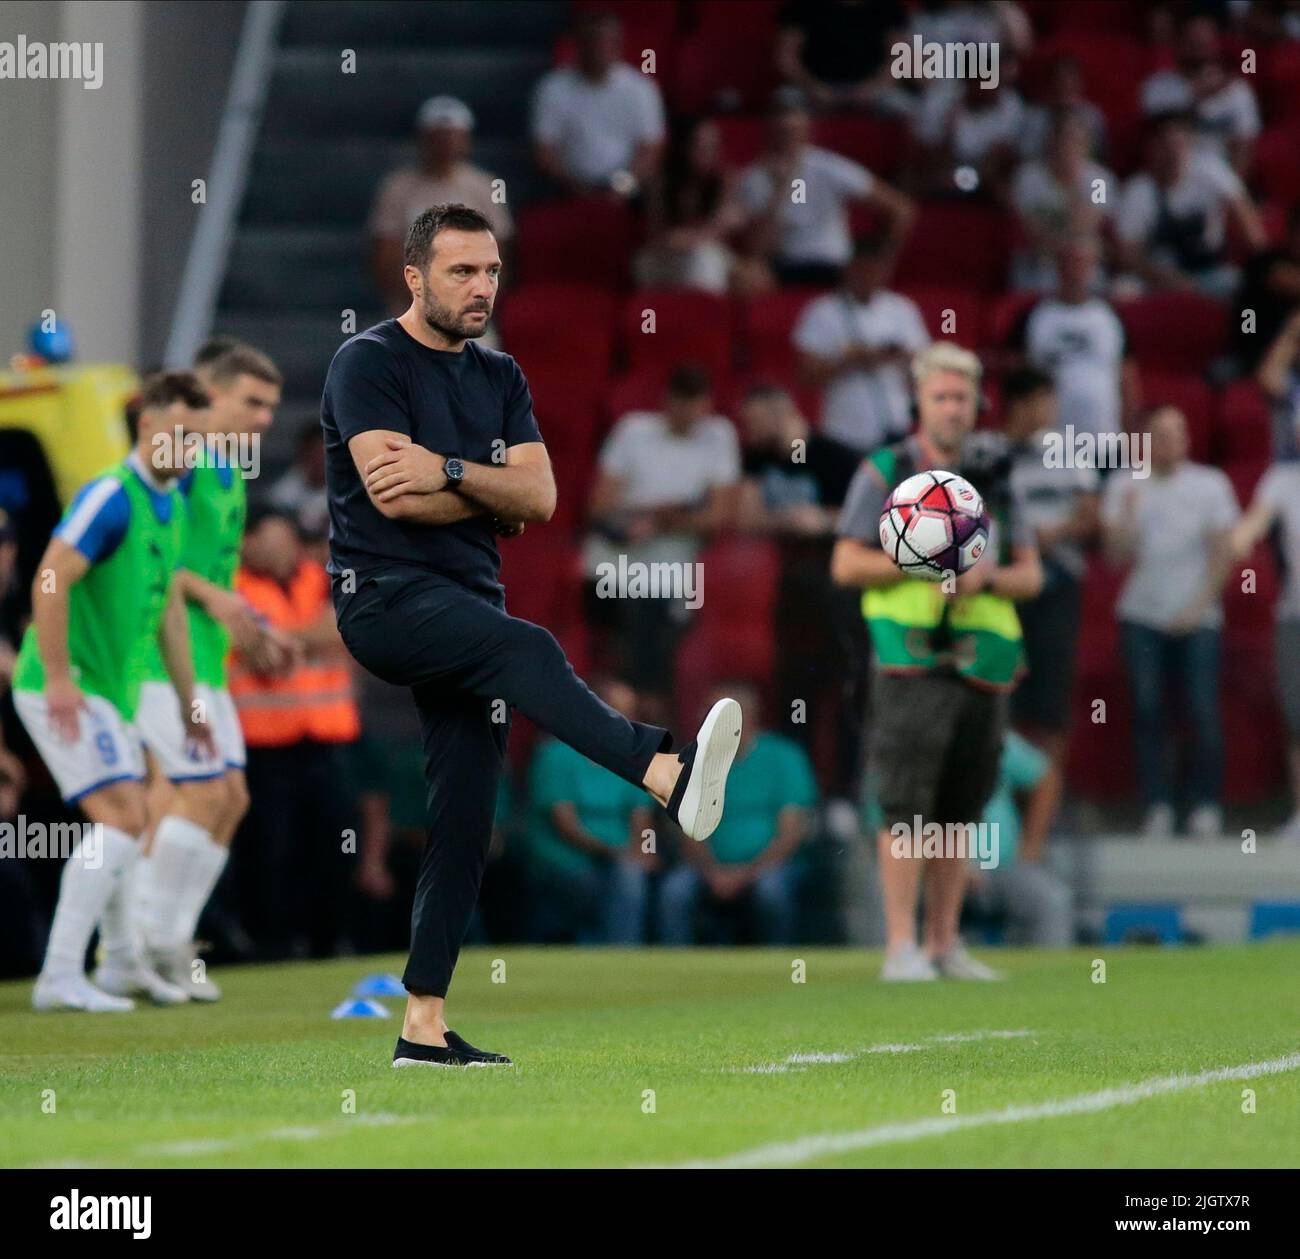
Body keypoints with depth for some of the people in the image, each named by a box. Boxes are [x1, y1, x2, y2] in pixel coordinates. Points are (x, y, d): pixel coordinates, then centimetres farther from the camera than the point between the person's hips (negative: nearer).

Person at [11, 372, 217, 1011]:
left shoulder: (170, 503, 13)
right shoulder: (111, 497, -17)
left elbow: (168, 605, 23)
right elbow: (50, 582, -24)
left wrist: (189, 703, 25)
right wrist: (58, 678, -27)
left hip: (111, 690, 10)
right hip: (66, 690, -10)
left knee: (122, 823, 19)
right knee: (123, 816, -17)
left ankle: (121, 964, 36)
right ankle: (60, 976, -18)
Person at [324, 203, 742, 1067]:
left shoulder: (499, 379, 18)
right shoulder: (369, 364, -3)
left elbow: (539, 499, 4)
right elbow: (394, 495, -16)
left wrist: (450, 472, -11)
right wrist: (496, 494, -4)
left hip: (468, 603, 8)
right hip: (387, 598, -8)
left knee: (465, 824, 2)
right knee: (526, 649, -35)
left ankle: (424, 1026, 5)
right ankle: (669, 775, -58)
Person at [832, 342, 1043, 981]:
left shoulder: (996, 479, 14)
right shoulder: (884, 472, 4)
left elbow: (1031, 575, 13)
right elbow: (846, 565, -1)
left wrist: (986, 576, -8)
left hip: (982, 664, 4)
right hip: (911, 660, -4)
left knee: (959, 809, 6)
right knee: (907, 805, -11)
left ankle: (944, 945, 13)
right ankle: (901, 948, -12)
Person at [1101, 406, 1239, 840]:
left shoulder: (1211, 485, 4)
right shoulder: (1123, 485, 6)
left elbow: (1223, 552, 2)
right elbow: (1117, 555, 1)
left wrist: (1200, 605, -7)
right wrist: (1128, 513, -16)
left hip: (1197, 619, -1)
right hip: (1142, 617, 1)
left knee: (1203, 713, -7)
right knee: (1148, 713, -2)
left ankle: (1206, 806, 1)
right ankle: (1157, 808, 1)